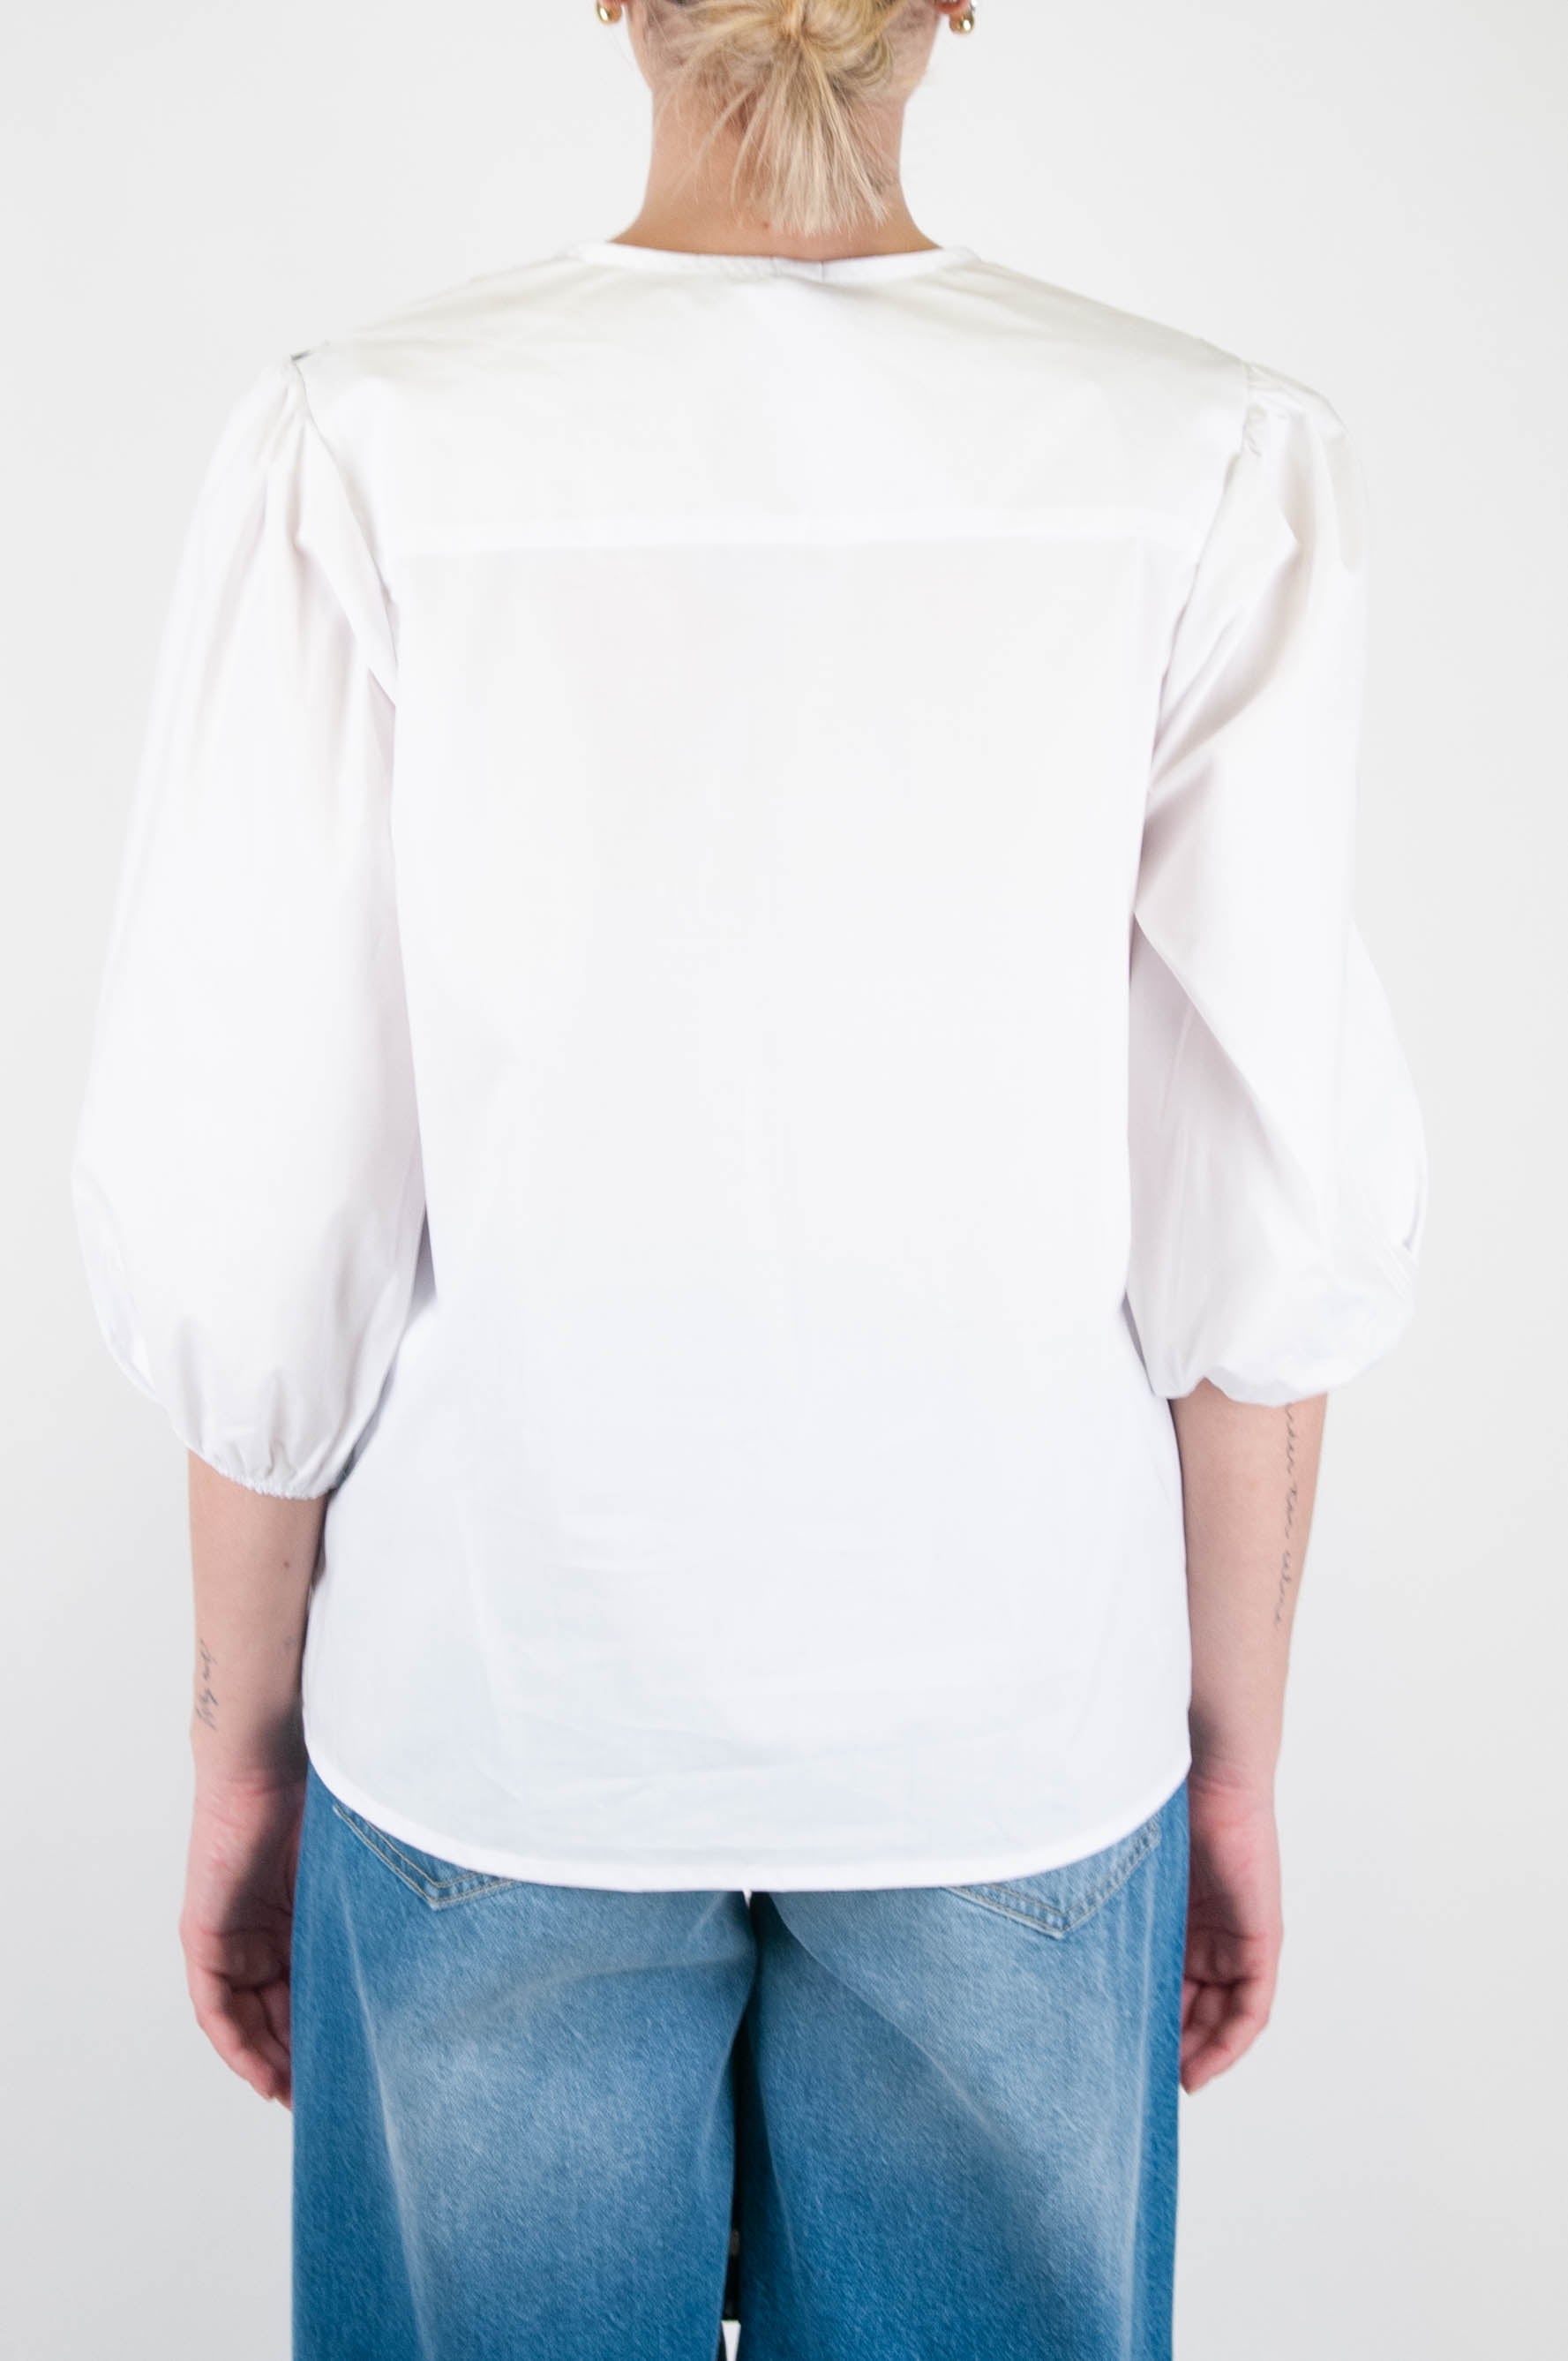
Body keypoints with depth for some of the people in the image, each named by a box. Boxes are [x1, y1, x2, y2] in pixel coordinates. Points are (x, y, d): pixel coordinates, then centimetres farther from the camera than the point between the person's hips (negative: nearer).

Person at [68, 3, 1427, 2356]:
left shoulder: (363, 443, -10)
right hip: (1019, 1718, 1)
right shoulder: (1219, 464, -8)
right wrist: (1238, 1758, 6)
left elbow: (252, 1212, -9)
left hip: (501, 1712, 0)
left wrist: (242, 1739, 5)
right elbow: (1268, 1212, -8)